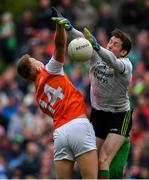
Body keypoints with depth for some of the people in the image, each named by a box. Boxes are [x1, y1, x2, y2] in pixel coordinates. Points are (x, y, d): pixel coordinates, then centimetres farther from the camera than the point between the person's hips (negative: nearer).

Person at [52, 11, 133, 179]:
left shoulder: (125, 65, -18)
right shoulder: (97, 56, -5)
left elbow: (112, 61, -41)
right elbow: (82, 39, -21)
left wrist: (96, 47, -60)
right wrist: (69, 28, -41)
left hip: (120, 116, -5)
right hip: (98, 114, 5)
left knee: (104, 161, -18)